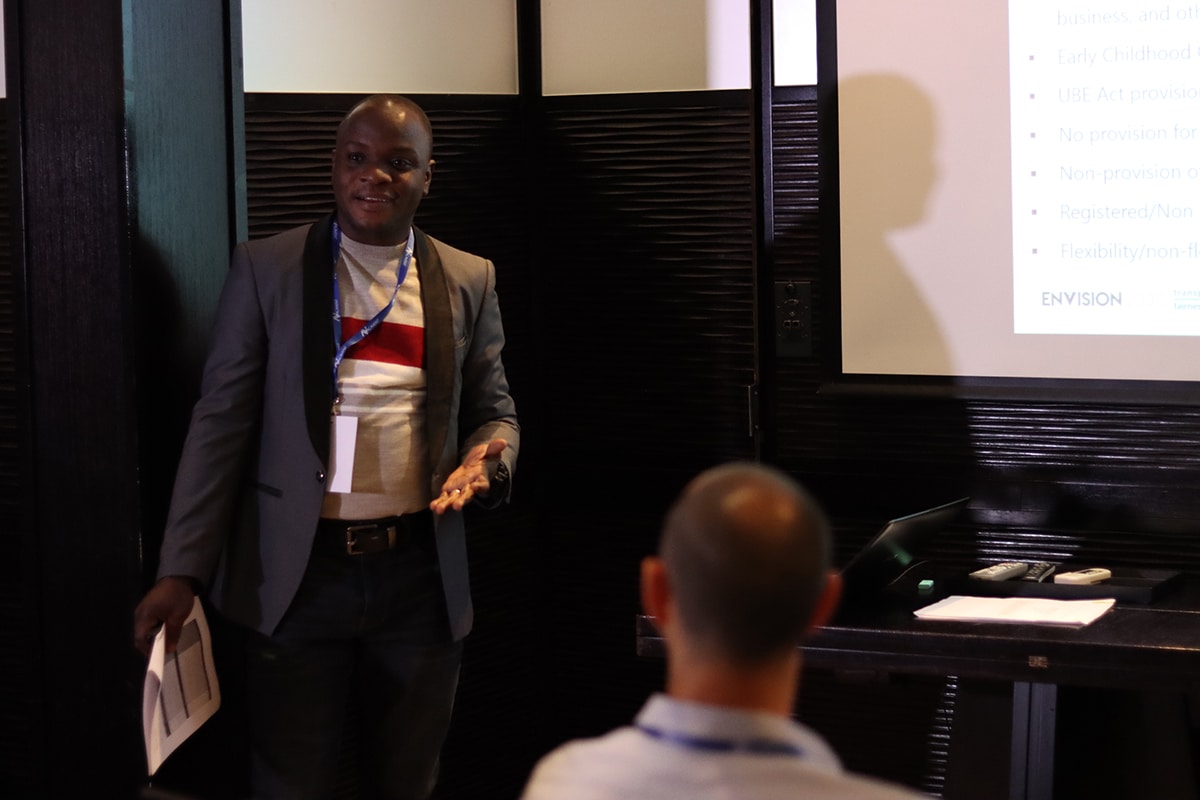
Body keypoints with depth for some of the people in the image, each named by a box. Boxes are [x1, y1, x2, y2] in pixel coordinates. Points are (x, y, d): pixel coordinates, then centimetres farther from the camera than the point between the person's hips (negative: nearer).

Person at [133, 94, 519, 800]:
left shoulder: (469, 282, 7)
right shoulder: (267, 269, 0)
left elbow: (494, 413, 14)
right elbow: (222, 423, -2)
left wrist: (486, 458, -11)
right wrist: (181, 572, -7)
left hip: (420, 576, 2)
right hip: (297, 576, -2)